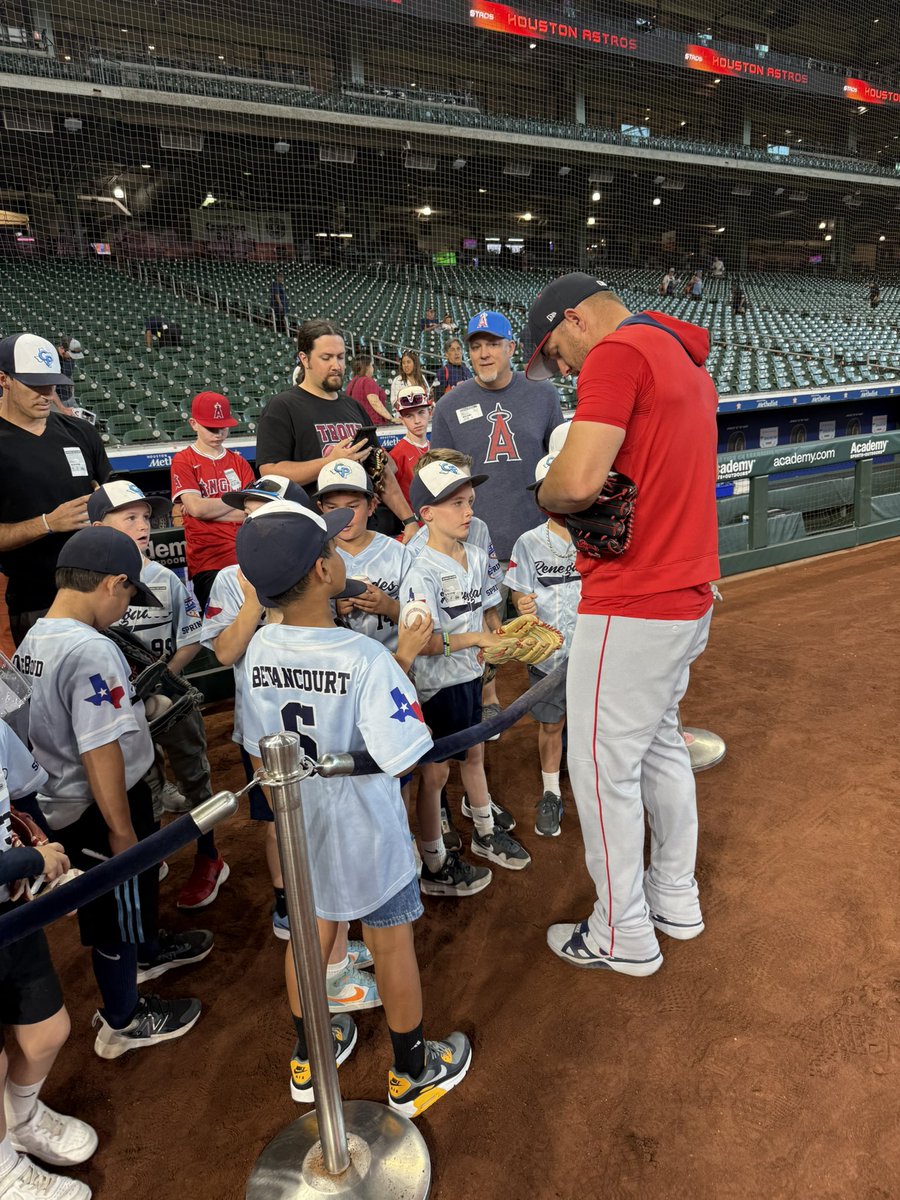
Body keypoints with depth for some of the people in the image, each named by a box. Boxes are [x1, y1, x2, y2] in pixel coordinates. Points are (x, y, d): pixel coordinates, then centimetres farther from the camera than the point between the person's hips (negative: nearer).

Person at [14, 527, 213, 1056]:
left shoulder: (31, 642, -1)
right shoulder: (92, 650, -29)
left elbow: (54, 723, 8)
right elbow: (99, 753, -29)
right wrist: (121, 830, -20)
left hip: (62, 800, 9)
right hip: (100, 809, -9)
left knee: (139, 882, 31)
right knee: (116, 911, 13)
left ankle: (148, 951, 57)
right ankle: (122, 1023, 35)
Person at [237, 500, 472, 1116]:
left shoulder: (260, 649, -10)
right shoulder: (364, 657, -29)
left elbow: (261, 751, 1)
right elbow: (404, 758, -26)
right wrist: (406, 662, -15)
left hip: (299, 826, 5)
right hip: (367, 832, -5)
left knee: (312, 930, 25)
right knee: (392, 940, 16)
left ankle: (310, 1057, 46)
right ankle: (412, 1074, 37)